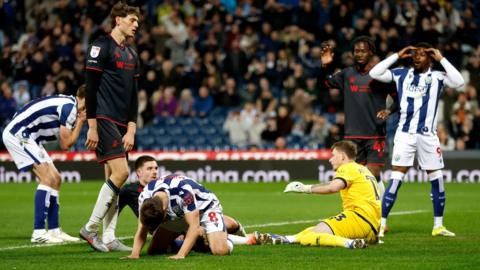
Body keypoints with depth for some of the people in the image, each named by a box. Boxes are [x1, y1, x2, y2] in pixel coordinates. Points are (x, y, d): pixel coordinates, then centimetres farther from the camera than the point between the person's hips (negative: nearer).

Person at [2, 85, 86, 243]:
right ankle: (39, 233, -17)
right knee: (48, 178, -15)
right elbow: (65, 144, -14)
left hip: (24, 136, 10)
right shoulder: (69, 106, -17)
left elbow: (65, 142, 9)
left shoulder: (68, 104, 13)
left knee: (55, 179, 9)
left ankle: (54, 231, 12)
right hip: (18, 134, -10)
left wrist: (79, 121, 0)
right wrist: (81, 121, -7)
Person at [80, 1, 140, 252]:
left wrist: (131, 129, 8)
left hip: (121, 124, 8)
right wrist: (92, 126, -15)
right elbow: (90, 88, -11)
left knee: (113, 178, 5)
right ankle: (90, 228, -9)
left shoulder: (132, 54, 17)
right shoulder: (101, 46, -7)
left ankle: (109, 238, 7)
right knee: (121, 172, -17)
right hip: (104, 120, -8)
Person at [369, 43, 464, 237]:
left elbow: (458, 81, -14)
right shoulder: (402, 74, 6)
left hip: (428, 135, 1)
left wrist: (441, 59, -10)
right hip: (405, 134, -1)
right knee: (396, 179, -9)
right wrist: (397, 56, -1)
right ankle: (381, 224, -7)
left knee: (437, 179, 5)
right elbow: (374, 73, -1)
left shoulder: (437, 77, 4)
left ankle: (438, 226, 17)